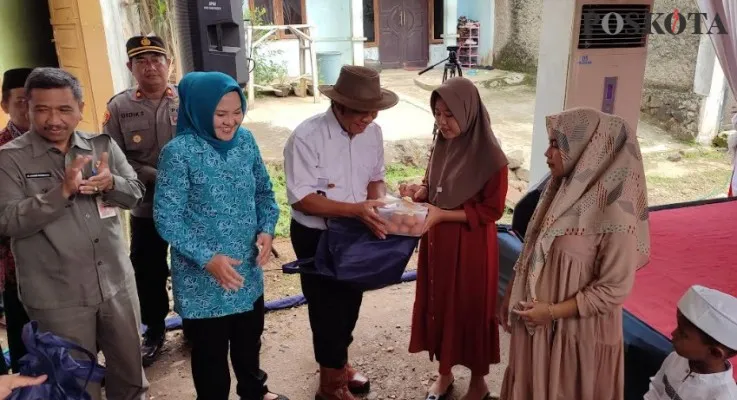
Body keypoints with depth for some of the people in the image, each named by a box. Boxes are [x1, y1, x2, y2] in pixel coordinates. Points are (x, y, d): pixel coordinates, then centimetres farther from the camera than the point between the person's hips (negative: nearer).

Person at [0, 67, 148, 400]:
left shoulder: (103, 145, 3)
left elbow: (135, 194, 2)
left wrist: (111, 183, -20)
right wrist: (62, 190, -28)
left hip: (117, 284, 3)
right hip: (57, 298, -3)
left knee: (130, 367, 20)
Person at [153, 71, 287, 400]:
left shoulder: (246, 140, -3)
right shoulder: (179, 152, -19)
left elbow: (264, 190, 8)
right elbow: (166, 218, -18)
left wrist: (267, 229, -9)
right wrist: (207, 258, -24)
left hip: (248, 268, 6)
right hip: (203, 277, -5)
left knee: (250, 337, 25)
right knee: (211, 350, 14)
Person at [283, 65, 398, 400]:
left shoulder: (372, 132, -6)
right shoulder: (307, 137, -24)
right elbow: (301, 198, -25)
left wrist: (378, 205, -16)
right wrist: (355, 209, -33)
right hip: (316, 237, -6)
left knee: (350, 301, 22)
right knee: (328, 306, 8)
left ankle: (338, 362, 47)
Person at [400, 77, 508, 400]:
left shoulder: (490, 157, -19)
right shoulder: (441, 146, 1)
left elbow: (492, 210, -15)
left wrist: (442, 214, -23)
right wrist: (420, 191, -10)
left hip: (471, 247, -6)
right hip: (437, 243, 6)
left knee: (471, 311, 9)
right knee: (438, 307, 16)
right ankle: (445, 372, 38)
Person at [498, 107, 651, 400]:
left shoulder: (614, 212, -24)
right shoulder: (564, 189, -2)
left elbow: (615, 288, -20)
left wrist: (553, 311, -18)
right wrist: (514, 296, 7)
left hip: (578, 330, -6)